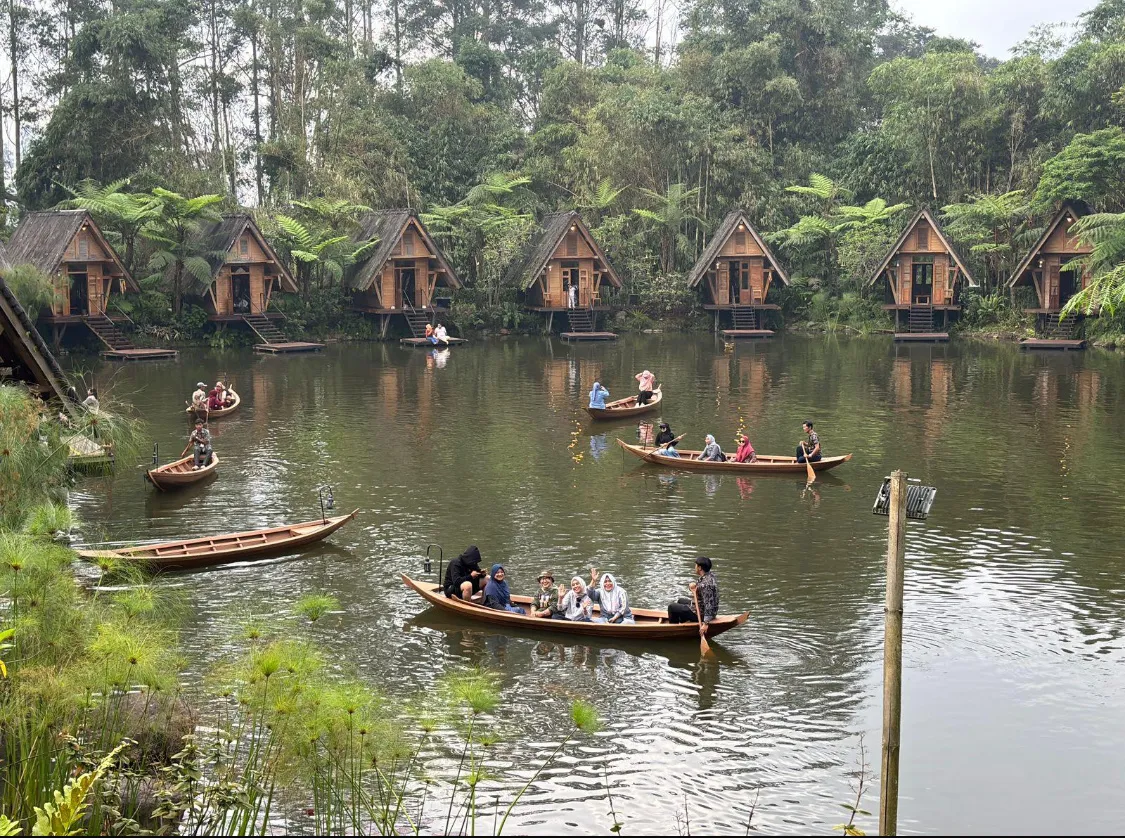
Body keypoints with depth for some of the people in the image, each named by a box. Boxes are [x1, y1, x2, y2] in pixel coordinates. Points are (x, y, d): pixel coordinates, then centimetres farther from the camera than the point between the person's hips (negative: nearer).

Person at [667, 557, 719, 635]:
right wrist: (693, 585, -13)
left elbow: (709, 604, -35)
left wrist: (705, 623, -37)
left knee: (672, 607, 2)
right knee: (681, 601, 32)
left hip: (702, 614, -10)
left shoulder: (706, 584, -31)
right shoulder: (709, 574, -1)